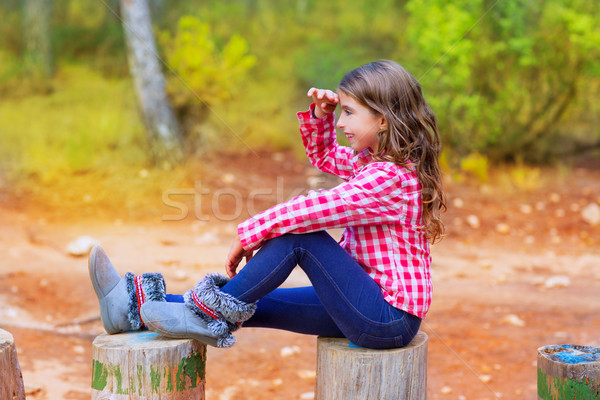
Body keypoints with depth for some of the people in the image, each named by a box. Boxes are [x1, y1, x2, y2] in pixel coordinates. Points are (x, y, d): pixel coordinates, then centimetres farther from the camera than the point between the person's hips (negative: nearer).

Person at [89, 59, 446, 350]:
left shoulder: (390, 177, -20)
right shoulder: (369, 160, 10)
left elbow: (312, 208, -24)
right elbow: (323, 155, 27)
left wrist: (249, 233, -14)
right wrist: (319, 113, 8)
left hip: (390, 320, -9)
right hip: (370, 309, 9)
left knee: (297, 235, -19)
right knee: (251, 303, 2)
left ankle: (213, 314, -9)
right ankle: (136, 306, 3)